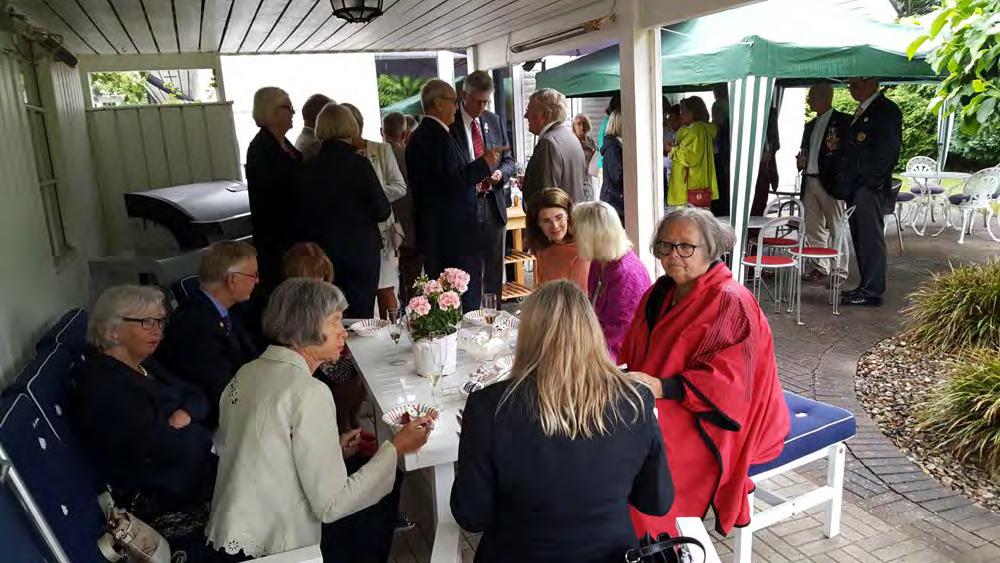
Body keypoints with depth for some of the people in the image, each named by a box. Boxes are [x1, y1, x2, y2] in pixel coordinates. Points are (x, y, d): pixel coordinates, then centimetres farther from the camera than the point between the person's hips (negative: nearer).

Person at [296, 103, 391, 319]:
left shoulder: (307, 168, -2)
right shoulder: (359, 164, -12)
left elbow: (302, 215, 5)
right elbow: (382, 211, -8)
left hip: (321, 253, 4)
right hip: (361, 251, -4)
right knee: (359, 317, 3)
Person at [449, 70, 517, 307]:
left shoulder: (494, 121, 11)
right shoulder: (449, 123, -5)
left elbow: (509, 160, 16)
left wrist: (501, 172, -6)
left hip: (493, 206, 5)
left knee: (494, 272, 13)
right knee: (469, 273, 1)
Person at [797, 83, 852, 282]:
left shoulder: (843, 121, -3)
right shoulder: (810, 125, 19)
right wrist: (801, 161, 6)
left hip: (830, 182, -7)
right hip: (810, 181, 7)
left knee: (836, 229, -3)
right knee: (813, 228, 10)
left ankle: (839, 271, 2)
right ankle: (820, 267, 19)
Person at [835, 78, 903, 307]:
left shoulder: (887, 110, -8)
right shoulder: (862, 110, 21)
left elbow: (889, 150, -15)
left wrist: (872, 181, -18)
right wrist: (840, 146, 11)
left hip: (870, 187, -9)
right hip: (855, 187, 9)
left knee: (871, 239, -6)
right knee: (861, 239, 11)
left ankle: (872, 292, -2)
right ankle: (866, 287, 18)